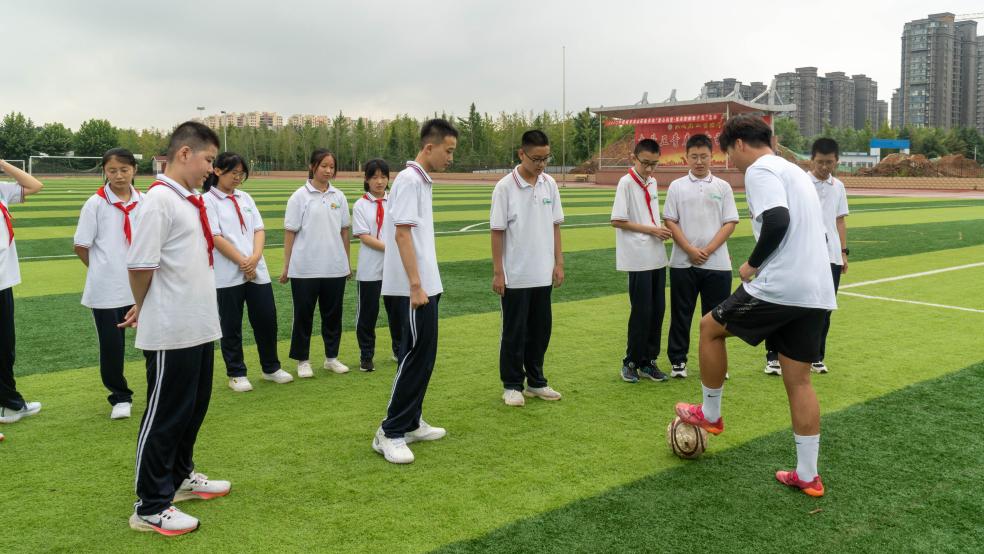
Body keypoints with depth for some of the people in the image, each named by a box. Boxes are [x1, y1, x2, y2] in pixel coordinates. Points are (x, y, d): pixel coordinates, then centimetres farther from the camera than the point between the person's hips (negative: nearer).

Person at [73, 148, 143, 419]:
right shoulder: (96, 203, -6)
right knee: (111, 347, 4)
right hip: (106, 290, -2)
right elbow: (81, 247, -1)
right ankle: (120, 397, 22)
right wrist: (105, 270, 5)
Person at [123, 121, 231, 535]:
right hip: (171, 331, -9)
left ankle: (180, 476, 38)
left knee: (194, 407, 20)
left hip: (198, 327, 9)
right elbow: (140, 265, -18)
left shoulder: (190, 201, 12)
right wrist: (143, 308, -2)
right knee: (165, 415, 1)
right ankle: (150, 507, 14)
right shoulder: (159, 200, -17)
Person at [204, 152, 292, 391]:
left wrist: (255, 258, -10)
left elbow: (259, 230, 7)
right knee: (231, 327, 5)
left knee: (267, 320, 8)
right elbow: (216, 238, -11)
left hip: (258, 271, 5)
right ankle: (236, 374, 18)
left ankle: (271, 368, 24)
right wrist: (243, 263, -13)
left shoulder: (245, 198, 13)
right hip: (228, 275, -5)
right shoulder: (207, 200, -4)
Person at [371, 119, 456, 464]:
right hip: (414, 287, -10)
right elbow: (402, 234, -20)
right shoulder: (409, 180, -14)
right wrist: (415, 286, -22)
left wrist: (425, 284, 19)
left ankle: (411, 423, 23)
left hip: (426, 284, 10)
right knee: (416, 355, -8)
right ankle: (390, 433, -1)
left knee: (423, 356, 14)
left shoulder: (423, 180, 15)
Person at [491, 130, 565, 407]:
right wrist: (497, 272, -10)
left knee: (541, 330, 12)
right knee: (514, 332, 5)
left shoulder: (550, 184, 3)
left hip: (543, 274, 5)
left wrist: (558, 263, 5)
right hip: (515, 276, -4)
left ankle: (536, 381, 25)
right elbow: (497, 231, -8)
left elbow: (555, 226, 9)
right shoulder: (505, 187, -10)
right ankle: (512, 385, 17)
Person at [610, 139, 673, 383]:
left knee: (657, 310, 8)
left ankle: (648, 361, 19)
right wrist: (650, 230, -14)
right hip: (638, 259, -7)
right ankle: (631, 362, 11)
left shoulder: (652, 183, 12)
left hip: (657, 257, 7)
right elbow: (617, 221, -13)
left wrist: (661, 231, 0)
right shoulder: (626, 183, -9)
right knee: (641, 311, -3)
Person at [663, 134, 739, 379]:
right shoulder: (677, 186, 4)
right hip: (683, 263, 0)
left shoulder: (722, 187, 6)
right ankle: (677, 360, 17)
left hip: (717, 263, 1)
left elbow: (730, 223, 1)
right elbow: (670, 222, 0)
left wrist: (708, 250, -10)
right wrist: (690, 250, -10)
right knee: (681, 313, 6)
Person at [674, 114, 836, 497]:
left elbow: (777, 221, -25)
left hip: (779, 289, -9)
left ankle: (710, 414, 25)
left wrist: (753, 264, -10)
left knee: (710, 327, 13)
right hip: (817, 293, 9)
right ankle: (807, 475, 15)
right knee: (798, 381, 12)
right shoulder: (794, 171, 23)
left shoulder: (760, 170, -7)